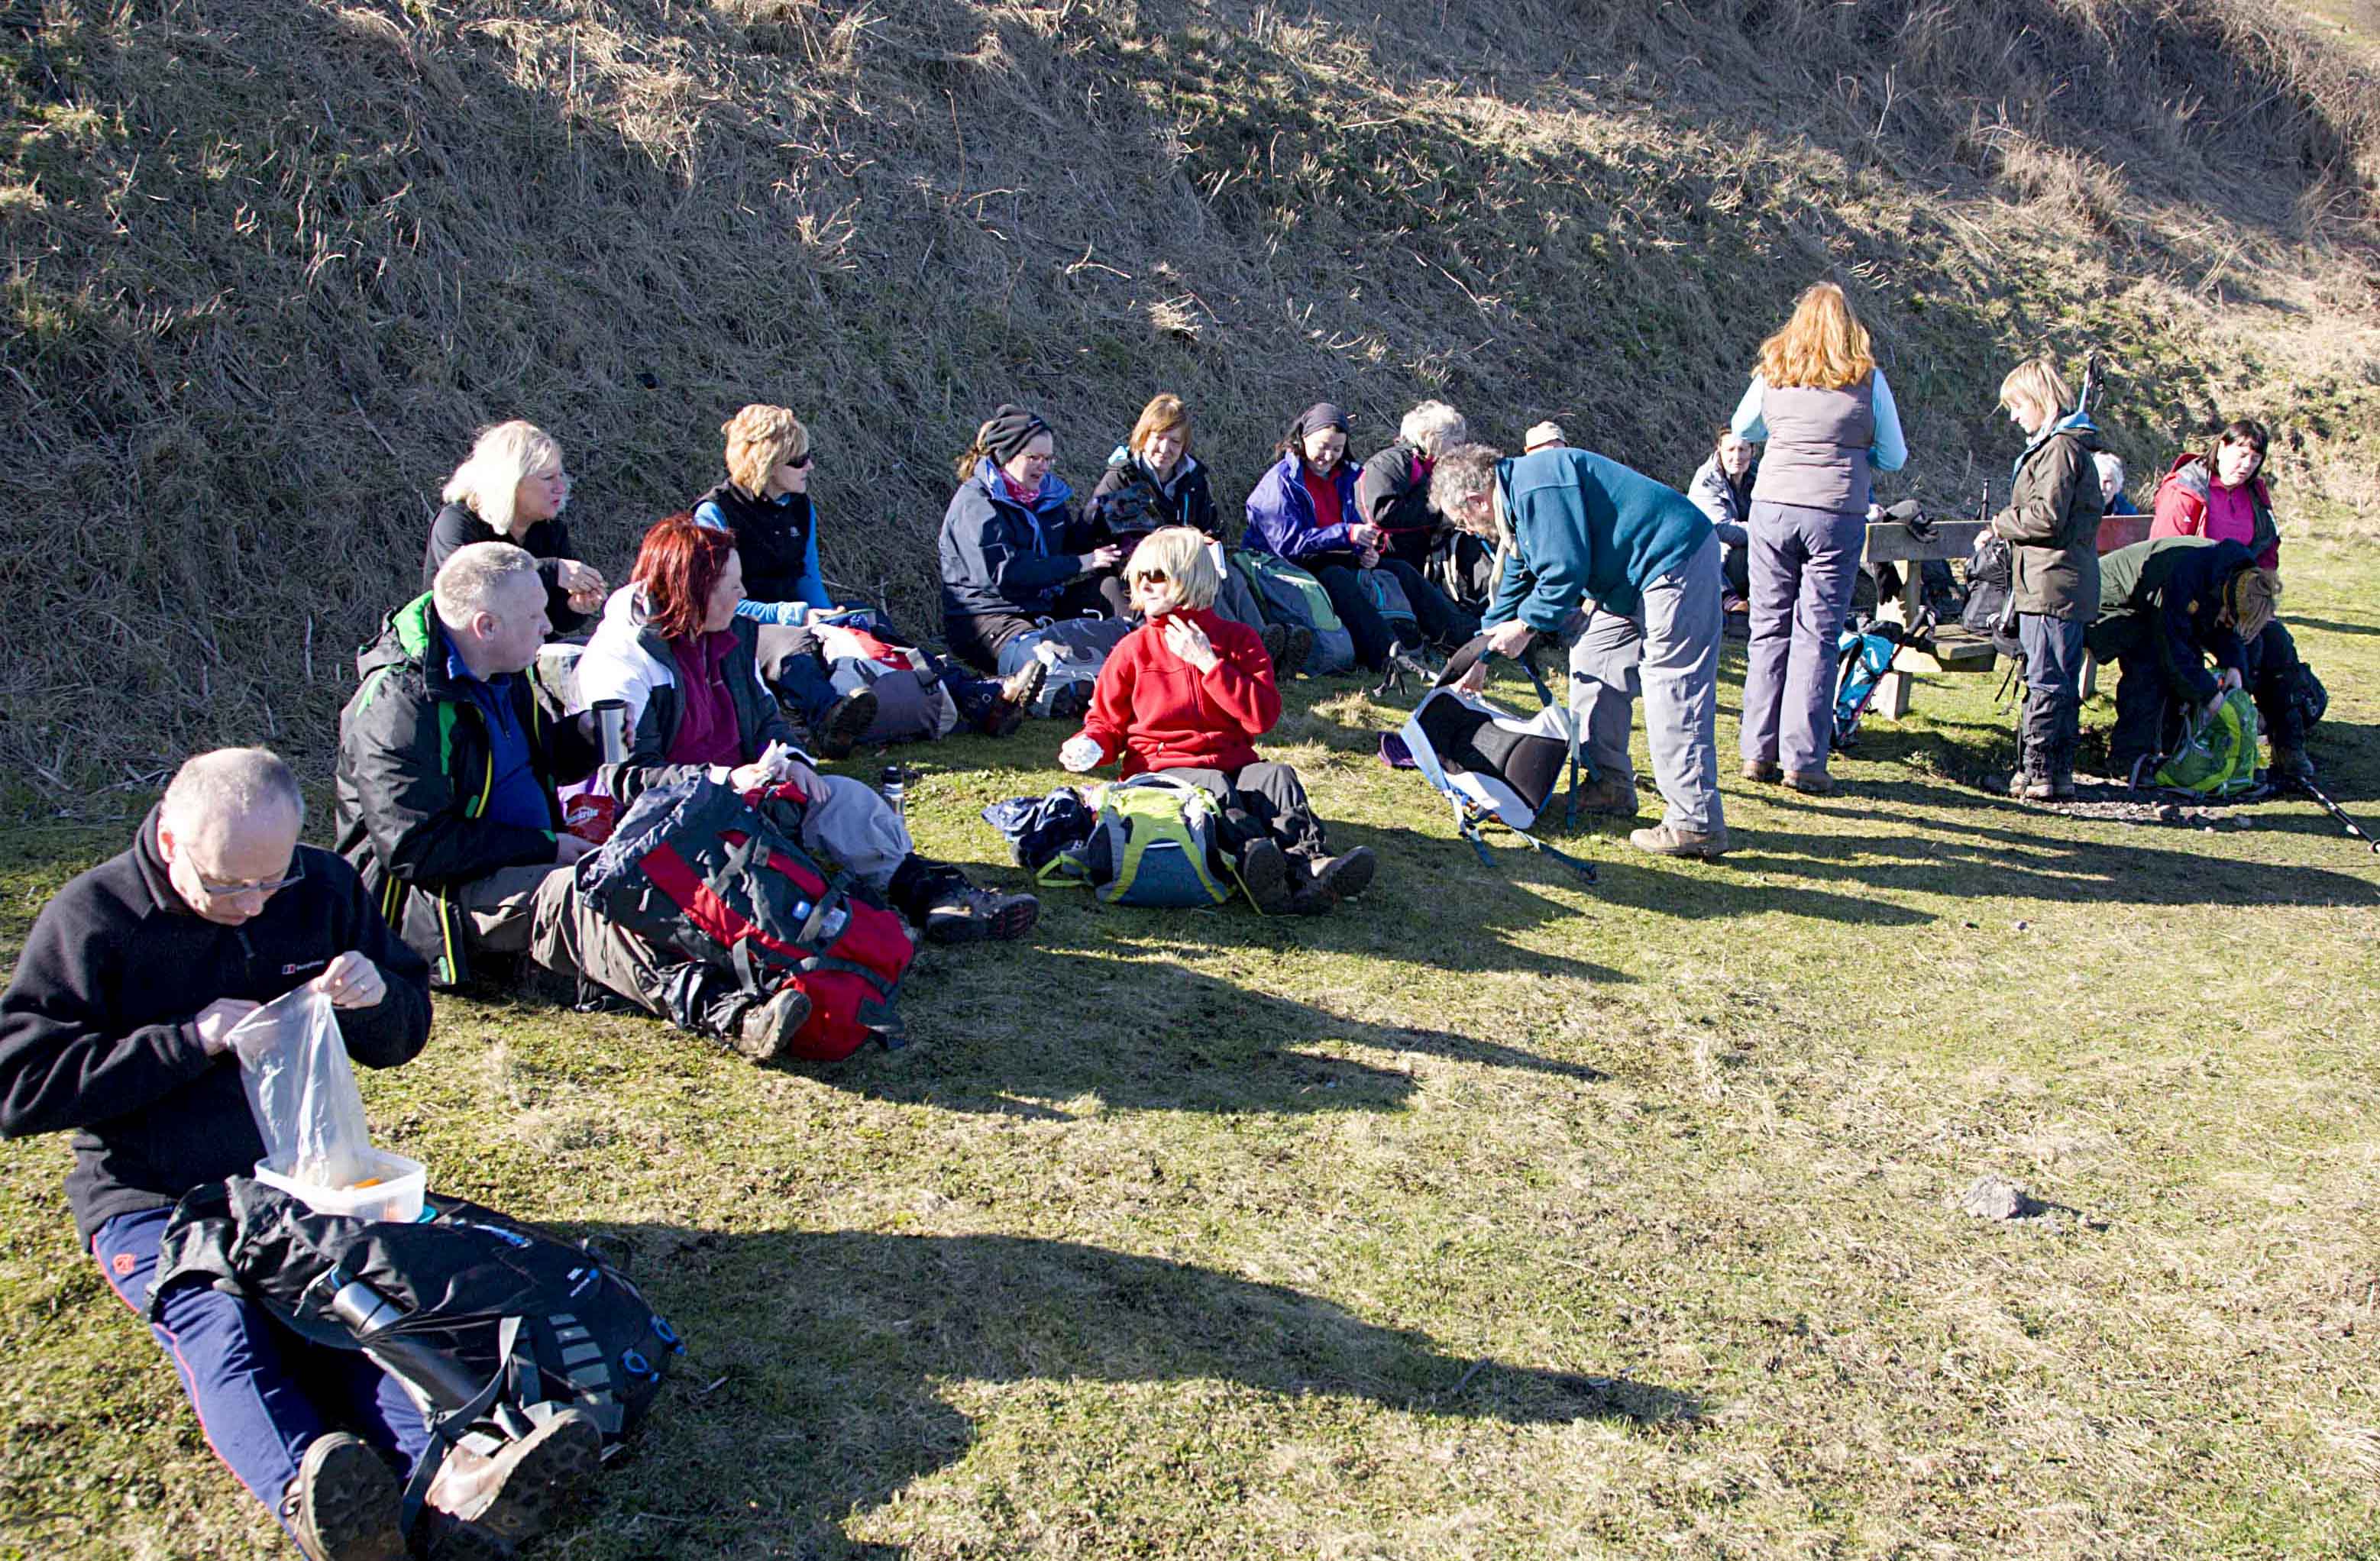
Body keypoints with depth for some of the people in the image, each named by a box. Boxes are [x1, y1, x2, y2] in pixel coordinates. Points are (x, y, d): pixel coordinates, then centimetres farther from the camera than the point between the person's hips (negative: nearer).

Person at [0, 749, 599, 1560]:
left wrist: (377, 998, -11)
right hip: (154, 1204, -2)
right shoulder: (91, 918, -5)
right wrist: (190, 1039, -18)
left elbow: (402, 1037, 14)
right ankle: (306, 1495, -60)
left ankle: (451, 1474, -53)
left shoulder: (325, 887, 5)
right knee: (219, 1326, -33)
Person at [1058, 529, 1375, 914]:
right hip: (1161, 770, -2)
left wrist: (1208, 662, -7)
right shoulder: (1134, 648, 11)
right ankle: (1255, 860, -64)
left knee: (1277, 776, -29)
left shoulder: (1237, 638, 10)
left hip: (1232, 762, 2)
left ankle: (1313, 862, -53)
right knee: (1215, 787, -34)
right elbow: (1107, 721, 17)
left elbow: (1263, 717, -3)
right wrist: (1090, 745, -8)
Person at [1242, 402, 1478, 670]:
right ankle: (1386, 654, -53)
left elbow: (1354, 524, 19)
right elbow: (1288, 541, -23)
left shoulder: (1342, 476, 13)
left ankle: (1465, 631, -7)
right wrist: (1347, 534, -30)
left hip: (1335, 560, 8)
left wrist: (1366, 551, -6)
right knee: (1337, 578, -37)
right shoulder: (1280, 481, -13)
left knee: (1399, 570, -3)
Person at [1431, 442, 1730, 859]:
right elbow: (1516, 585, 26)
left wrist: (1526, 625, -9)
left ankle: (1696, 826, -11)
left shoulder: (1538, 487, -19)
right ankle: (1611, 787, 19)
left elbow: (1566, 571, -22)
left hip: (1677, 564, -11)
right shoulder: (1519, 500, 16)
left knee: (1673, 695, -12)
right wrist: (1482, 656, 30)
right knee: (1594, 666, 14)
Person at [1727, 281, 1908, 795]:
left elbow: (1741, 429, 21)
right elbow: (1893, 458, 6)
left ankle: (1759, 752, 11)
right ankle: (1802, 760, 1)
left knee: (1769, 629, 9)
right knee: (1817, 636, 1)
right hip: (1836, 514, -2)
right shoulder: (1867, 380, -1)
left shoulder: (1773, 373, 4)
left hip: (1772, 508, 2)